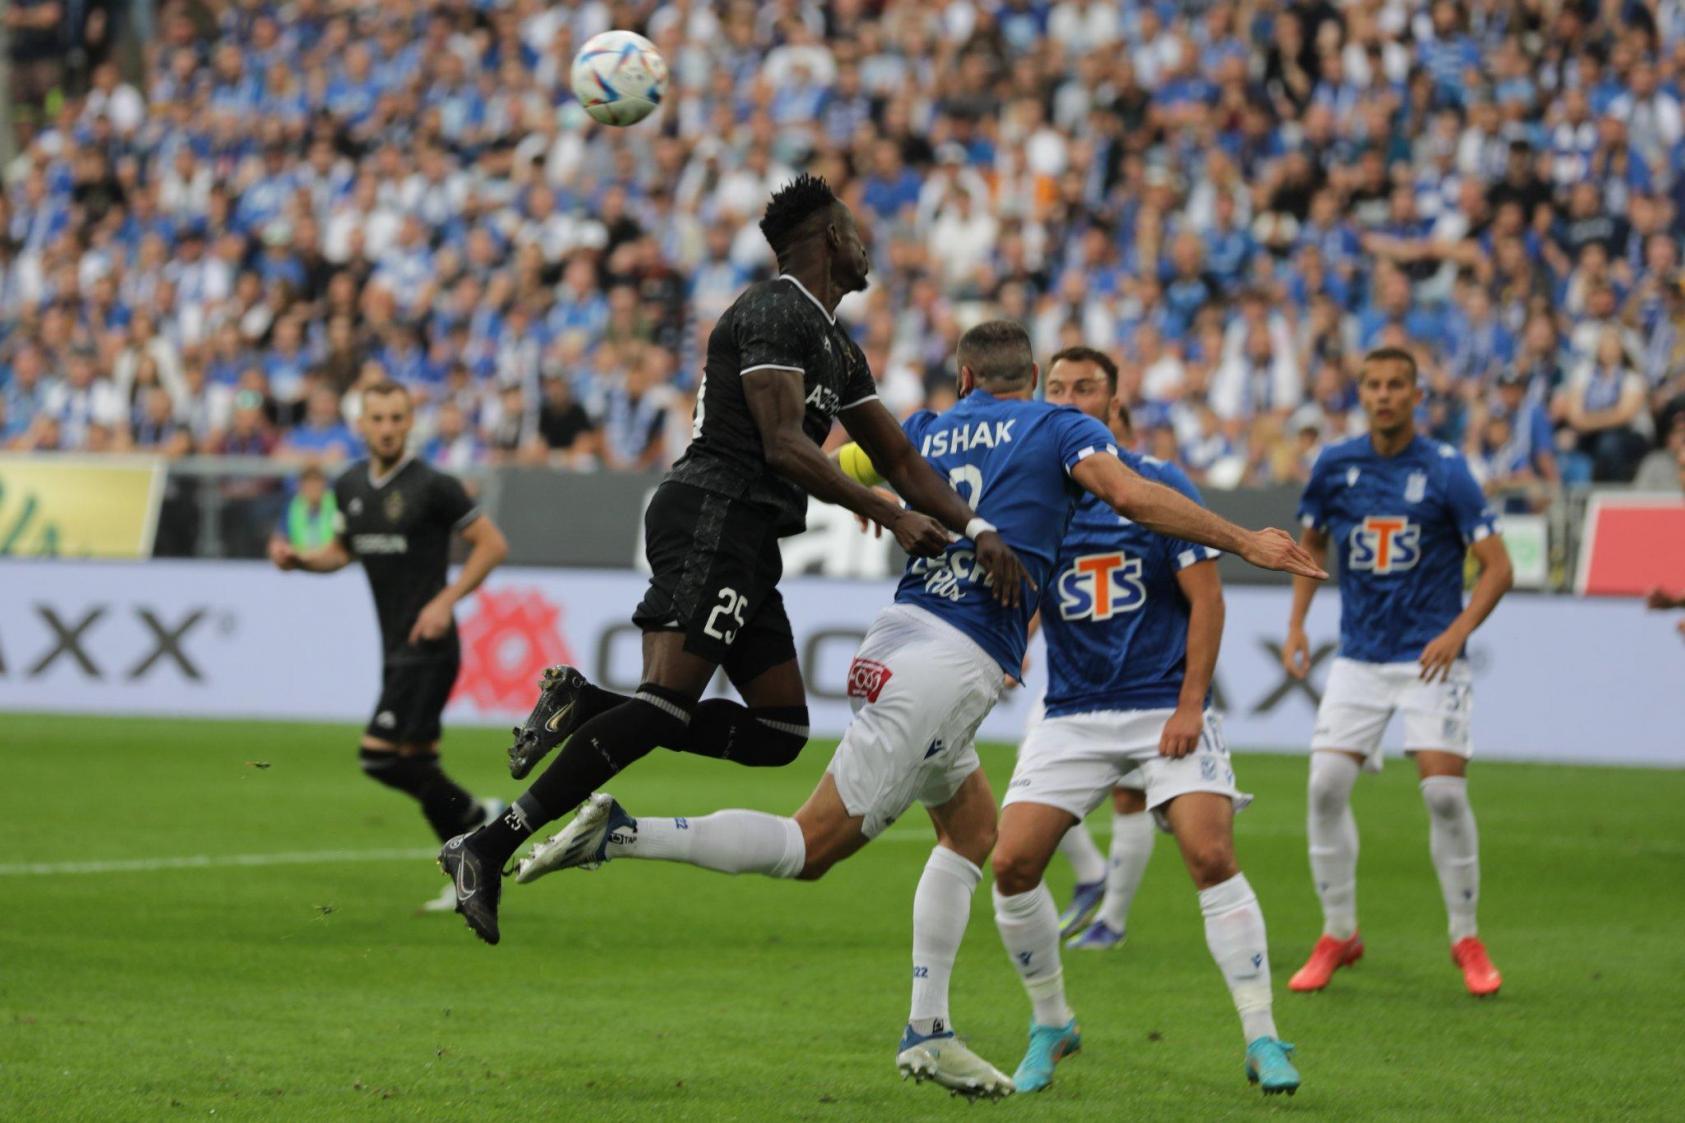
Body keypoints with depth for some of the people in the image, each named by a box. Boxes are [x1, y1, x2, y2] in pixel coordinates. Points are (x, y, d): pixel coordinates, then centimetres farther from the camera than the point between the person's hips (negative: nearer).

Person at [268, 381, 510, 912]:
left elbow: (492, 544, -8)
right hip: (396, 650, 8)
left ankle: (475, 815, -1)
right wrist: (297, 559, 5)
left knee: (379, 756, -15)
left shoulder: (432, 486, -12)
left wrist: (446, 600, -16)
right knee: (418, 767, 8)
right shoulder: (349, 487, 9)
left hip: (427, 647, -8)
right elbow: (343, 549, 24)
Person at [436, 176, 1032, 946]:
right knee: (666, 707, -20)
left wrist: (976, 530, 10)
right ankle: (489, 848, -25)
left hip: (745, 545, 10)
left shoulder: (837, 349, 24)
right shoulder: (775, 314, -7)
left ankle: (587, 707, 1)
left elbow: (898, 459, 24)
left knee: (781, 731, 3)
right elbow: (783, 445, -17)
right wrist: (890, 517, -16)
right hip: (710, 520, -10)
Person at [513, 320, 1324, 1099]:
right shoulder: (1060, 428, 3)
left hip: (901, 640, 7)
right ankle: (618, 835, -19)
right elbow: (1131, 496, -13)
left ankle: (927, 1033, 16)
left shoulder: (926, 432, 16)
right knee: (810, 848, -7)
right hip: (951, 667, -7)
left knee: (972, 829, 22)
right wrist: (1243, 542, -7)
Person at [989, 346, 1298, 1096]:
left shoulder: (1159, 486, -3)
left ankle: (1262, 1041, -10)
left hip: (1165, 710, -2)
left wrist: (1190, 704, -10)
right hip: (1071, 716, 3)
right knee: (1013, 864, -10)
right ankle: (1050, 1027, 11)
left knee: (1211, 855, -18)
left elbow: (1205, 597, -3)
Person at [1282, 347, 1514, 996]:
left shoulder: (1445, 471, -8)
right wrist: (1296, 625, 9)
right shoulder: (1335, 467, 2)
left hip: (1428, 659, -3)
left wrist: (1456, 633, -20)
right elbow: (1311, 542, 20)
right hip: (1359, 660, 3)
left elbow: (1497, 566, -7)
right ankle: (1339, 935, 7)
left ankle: (1466, 940, 4)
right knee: (1326, 786, -9)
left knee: (1444, 791, -13)